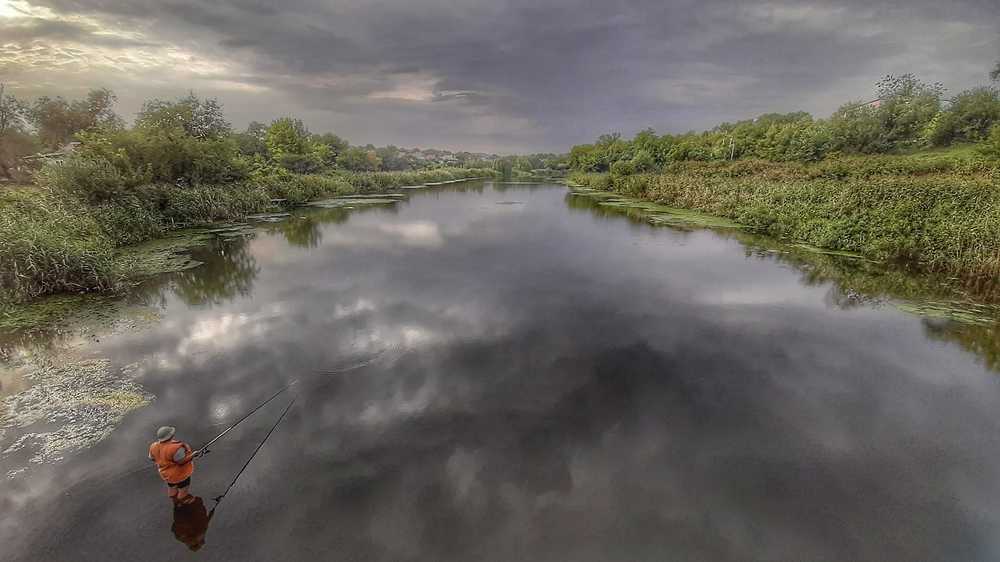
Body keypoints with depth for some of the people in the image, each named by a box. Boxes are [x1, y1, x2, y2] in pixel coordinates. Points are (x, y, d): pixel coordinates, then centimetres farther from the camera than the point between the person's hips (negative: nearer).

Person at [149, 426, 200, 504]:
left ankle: (175, 498, 52)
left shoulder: (155, 446, -17)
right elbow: (182, 461, -29)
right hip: (179, 473, -7)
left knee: (172, 486, 31)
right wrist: (193, 455, -16)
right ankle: (183, 499, 39)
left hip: (165, 473, 7)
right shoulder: (175, 448, -38)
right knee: (183, 486, 20)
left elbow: (152, 458, 1)